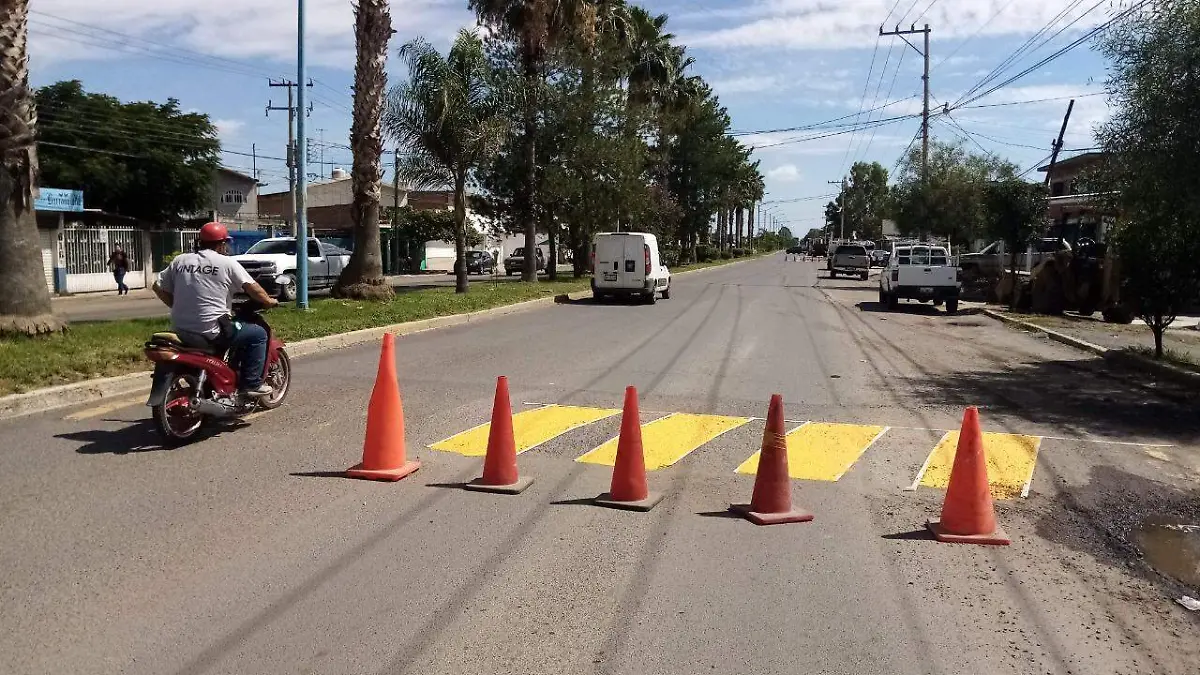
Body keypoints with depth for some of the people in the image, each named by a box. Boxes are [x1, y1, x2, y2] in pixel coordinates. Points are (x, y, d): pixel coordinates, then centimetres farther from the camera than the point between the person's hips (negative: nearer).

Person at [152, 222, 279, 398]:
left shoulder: (180, 261, 9)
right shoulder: (227, 263, -5)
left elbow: (158, 287, 10)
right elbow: (252, 288, -5)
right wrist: (269, 301, 13)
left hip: (182, 330, 7)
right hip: (211, 331, -7)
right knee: (258, 334, 10)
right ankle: (251, 384, 6)